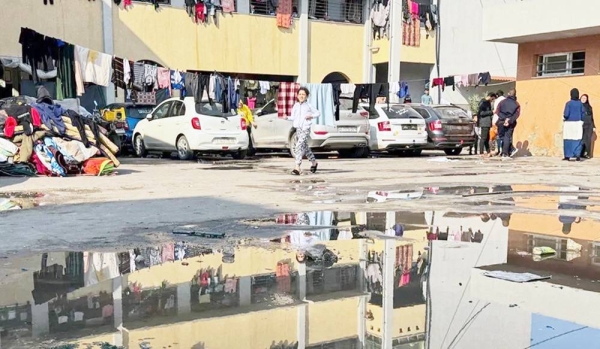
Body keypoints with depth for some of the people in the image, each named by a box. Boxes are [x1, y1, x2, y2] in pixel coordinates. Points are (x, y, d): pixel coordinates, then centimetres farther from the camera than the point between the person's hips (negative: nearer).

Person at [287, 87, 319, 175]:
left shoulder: (308, 106, -2)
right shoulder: (296, 106, 9)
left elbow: (318, 113, 6)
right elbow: (293, 117, 12)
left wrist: (311, 116, -12)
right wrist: (287, 117, -7)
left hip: (306, 129, -6)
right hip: (298, 128, 6)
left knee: (299, 145, -18)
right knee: (305, 147, 15)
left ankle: (297, 167, -21)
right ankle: (314, 162, 36)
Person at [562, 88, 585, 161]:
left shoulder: (568, 103, -11)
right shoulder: (580, 103, 1)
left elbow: (566, 114, -16)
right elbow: (583, 113, 2)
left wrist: (564, 117, 6)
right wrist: (581, 121, 16)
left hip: (569, 123, -3)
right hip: (578, 123, 3)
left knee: (568, 140, 5)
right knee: (577, 140, 6)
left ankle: (567, 156, 5)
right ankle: (578, 156, 1)